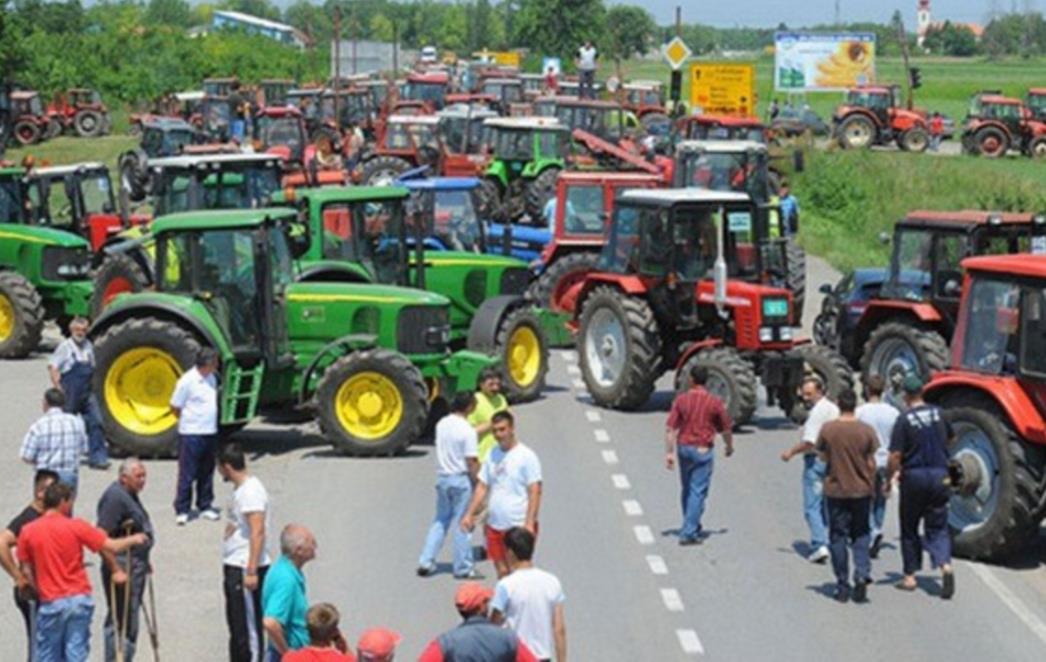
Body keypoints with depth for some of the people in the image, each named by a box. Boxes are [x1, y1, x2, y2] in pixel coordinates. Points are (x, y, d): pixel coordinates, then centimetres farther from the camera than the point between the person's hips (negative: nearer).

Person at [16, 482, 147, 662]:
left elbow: (27, 571, 2)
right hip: (79, 599, 0)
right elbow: (111, 547, -4)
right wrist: (133, 539, 14)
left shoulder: (27, 531, -2)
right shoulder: (76, 526, -7)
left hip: (50, 603, 0)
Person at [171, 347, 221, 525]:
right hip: (191, 434, -7)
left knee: (207, 472, 14)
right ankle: (181, 511, 6)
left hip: (210, 432, 7)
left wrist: (210, 423, 11)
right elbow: (175, 407, -9)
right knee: (187, 474, -1)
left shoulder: (212, 378, 7)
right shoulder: (187, 381, -15)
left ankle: (205, 506, 24)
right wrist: (188, 421, 3)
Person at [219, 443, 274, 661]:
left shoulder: (251, 491, -18)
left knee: (248, 627, -5)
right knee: (236, 626, 18)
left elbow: (258, 532, -24)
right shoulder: (241, 489, 14)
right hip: (234, 567, 10)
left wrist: (251, 571, -27)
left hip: (246, 569, -10)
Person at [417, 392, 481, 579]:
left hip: (442, 477, 6)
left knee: (440, 520, 17)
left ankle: (426, 562, 13)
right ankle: (463, 568, 12)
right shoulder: (468, 431, -17)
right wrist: (478, 483, -7)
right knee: (462, 524, 4)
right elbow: (471, 461, -18)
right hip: (461, 479, -6)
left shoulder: (441, 424, 3)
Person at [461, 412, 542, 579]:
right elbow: (482, 487, 15)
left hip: (519, 526, -6)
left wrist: (529, 523, -20)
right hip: (495, 526, 6)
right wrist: (470, 514, 8)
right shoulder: (492, 455, 10)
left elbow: (535, 491, -13)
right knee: (502, 571, 11)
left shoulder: (526, 456, -9)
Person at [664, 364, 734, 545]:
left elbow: (670, 428, -6)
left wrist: (669, 452, -1)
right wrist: (729, 447, 20)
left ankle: (691, 526, 34)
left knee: (688, 489, 20)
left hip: (683, 447, 3)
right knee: (698, 492, 0)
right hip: (703, 449, -3)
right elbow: (726, 429, 2)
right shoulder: (714, 402, -7)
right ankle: (689, 532, -4)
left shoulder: (681, 400, -3)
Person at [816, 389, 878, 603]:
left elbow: (823, 456, 3)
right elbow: (871, 463, -3)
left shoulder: (828, 429, -9)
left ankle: (842, 586, 9)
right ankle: (862, 575, -5)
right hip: (861, 489, 1)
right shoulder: (866, 430, -8)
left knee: (838, 537, 7)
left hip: (836, 490, -1)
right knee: (860, 535, 14)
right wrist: (872, 486, 11)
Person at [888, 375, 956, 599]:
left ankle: (910, 576, 17)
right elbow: (950, 438, 20)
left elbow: (895, 455, -15)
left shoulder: (904, 419, -12)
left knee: (909, 528, 12)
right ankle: (945, 566, -16)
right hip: (939, 475, 3)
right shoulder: (938, 413, 2)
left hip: (914, 476, -3)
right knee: (937, 528, 8)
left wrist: (890, 478, -2)